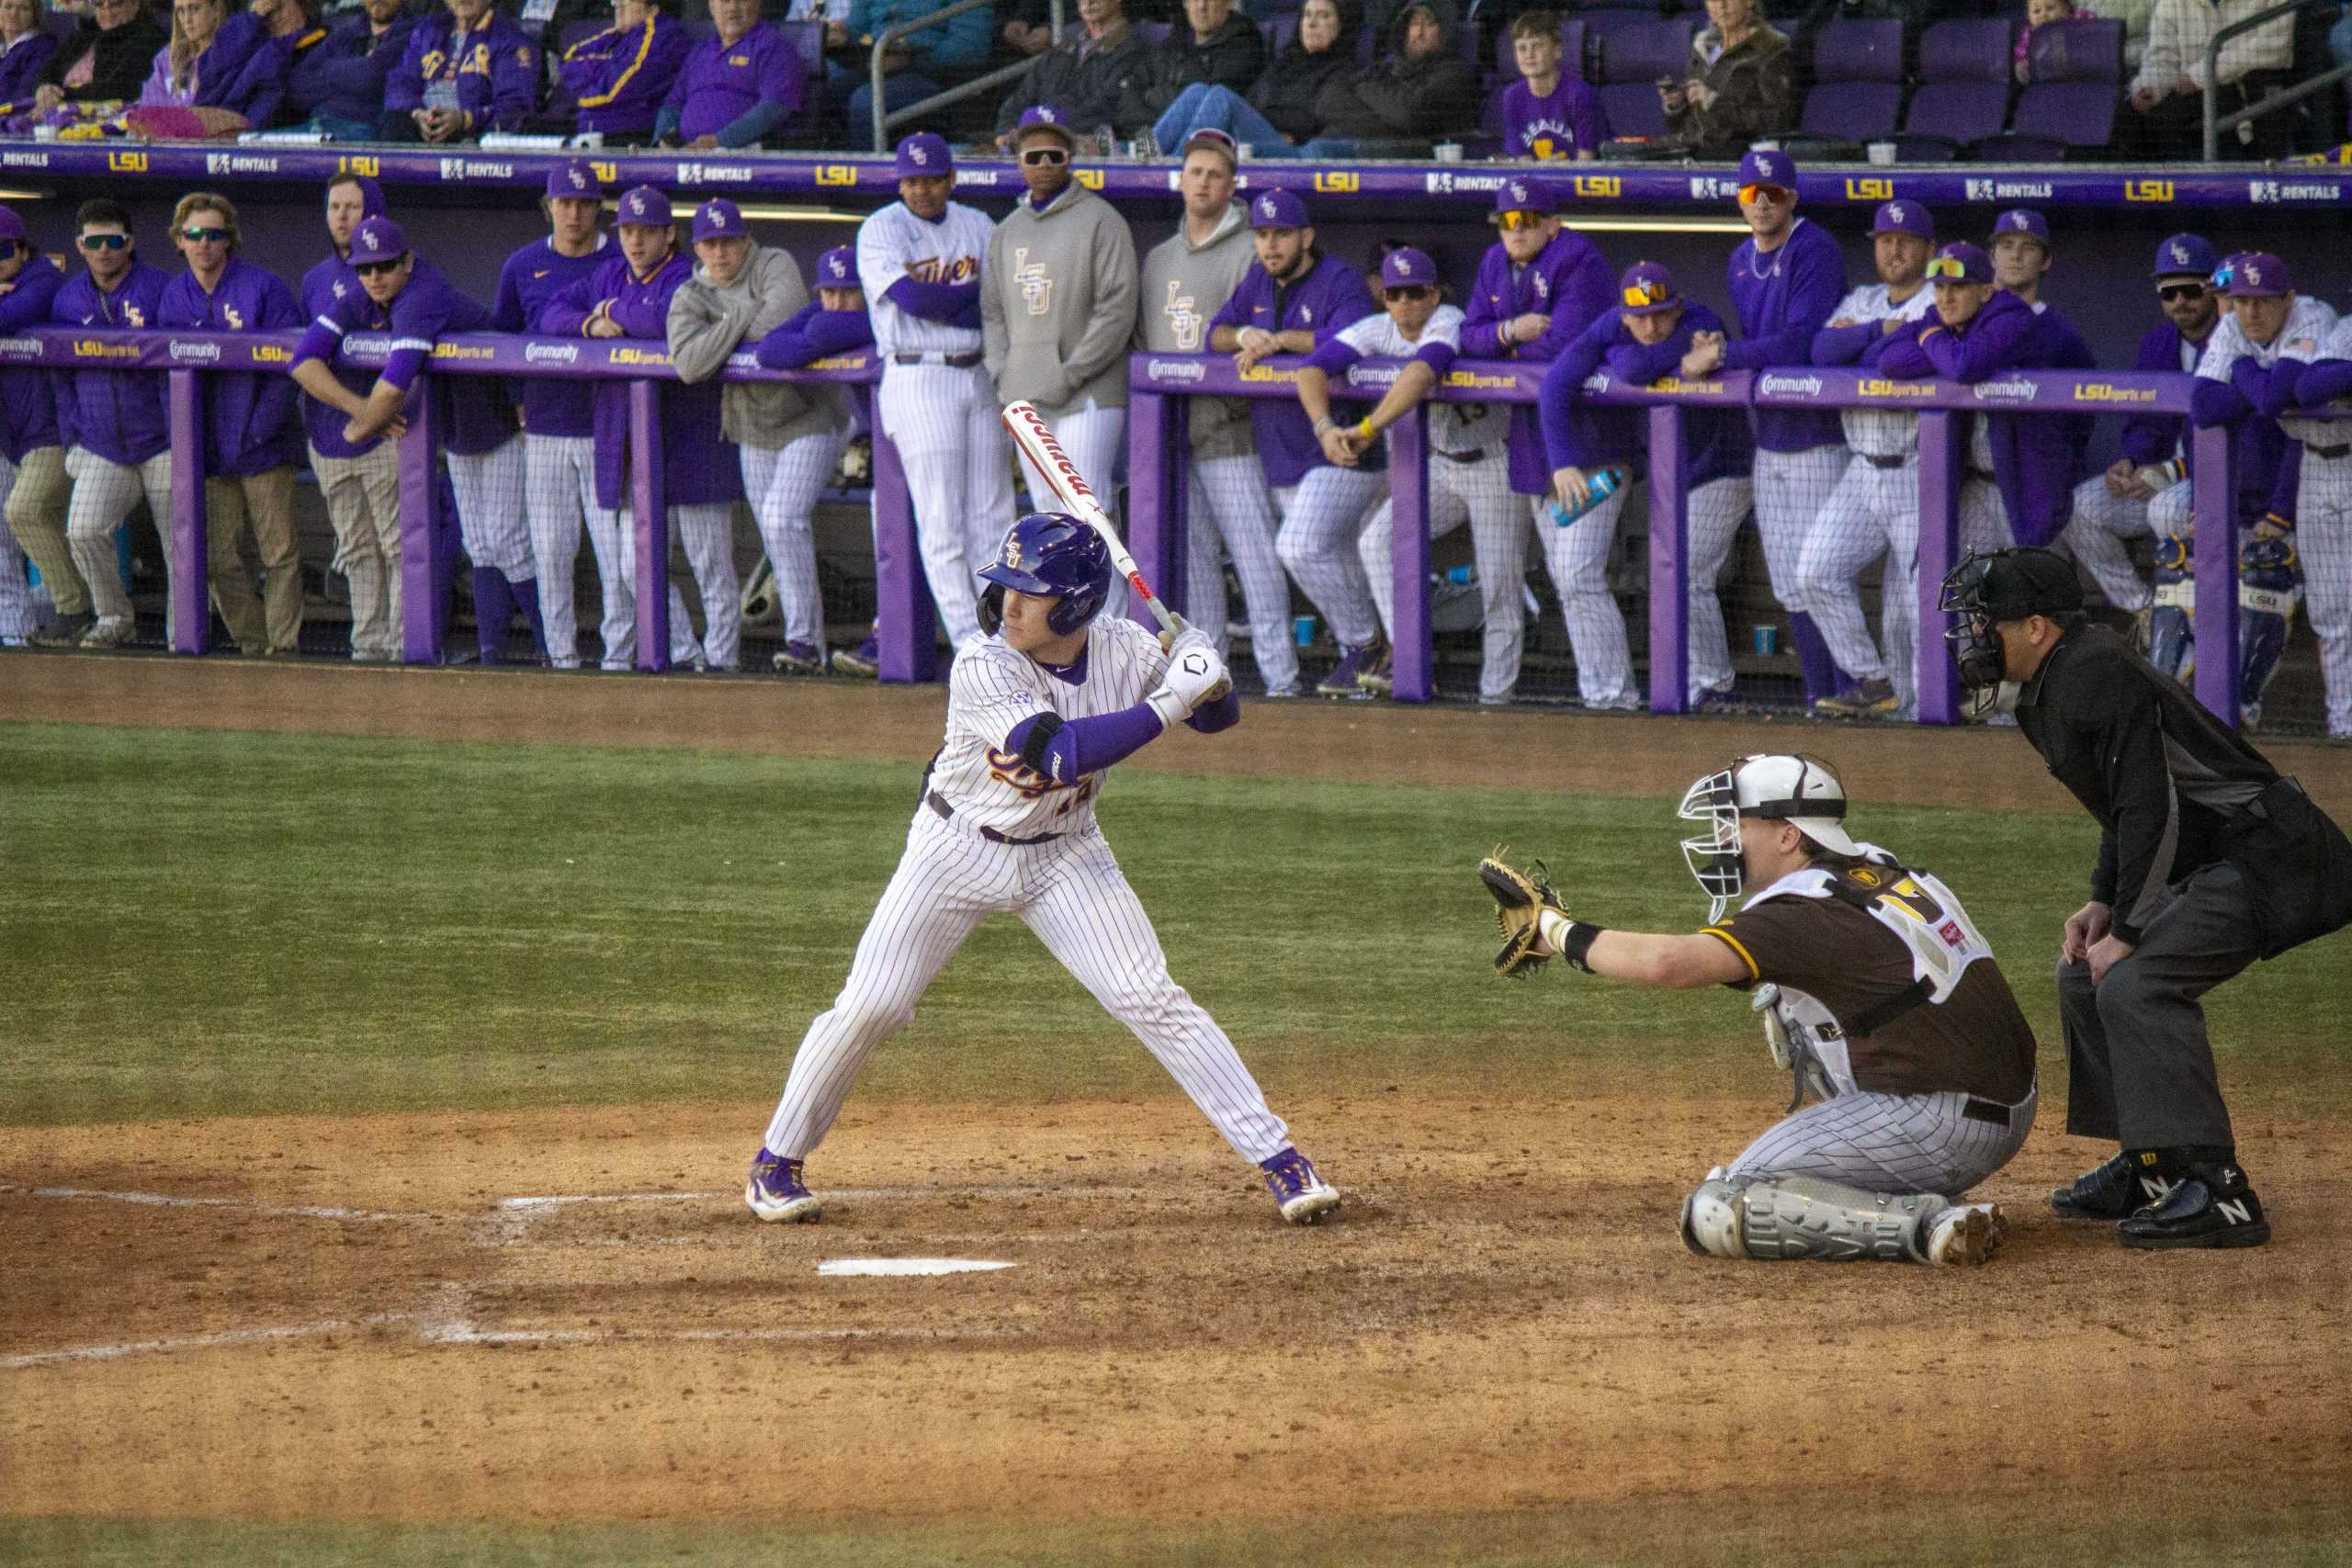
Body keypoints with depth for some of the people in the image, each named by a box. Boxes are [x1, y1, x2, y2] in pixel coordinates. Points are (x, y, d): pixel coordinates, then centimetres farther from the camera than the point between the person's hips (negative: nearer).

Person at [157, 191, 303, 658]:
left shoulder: (263, 288, -6)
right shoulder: (173, 297, 9)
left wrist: (262, 425, -15)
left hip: (263, 446, -5)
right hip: (208, 448, 5)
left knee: (279, 551, -2)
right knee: (218, 557, 4)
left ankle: (284, 643, 2)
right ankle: (252, 643, 14)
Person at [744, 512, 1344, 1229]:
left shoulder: (1124, 650, -13)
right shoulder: (983, 671, -27)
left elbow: (1218, 716, -1)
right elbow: (1058, 753, -39)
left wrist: (1207, 679, -25)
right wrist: (1168, 703, -40)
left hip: (1065, 857, 2)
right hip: (959, 850, -2)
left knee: (1154, 1002, -9)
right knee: (867, 1008, -3)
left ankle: (1278, 1158, -5)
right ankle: (777, 1161, 17)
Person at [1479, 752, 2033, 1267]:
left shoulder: (1808, 917, -14)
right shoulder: (1877, 868, 12)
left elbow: (1669, 964, -26)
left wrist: (1557, 930, -14)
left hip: (1938, 1126, -9)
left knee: (1716, 1214, -9)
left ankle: (1928, 1224, -18)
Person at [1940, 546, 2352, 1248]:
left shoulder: (2097, 675, -20)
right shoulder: (2046, 694, 13)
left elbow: (2150, 809, -24)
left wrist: (2127, 931, -20)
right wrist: (2104, 905, 8)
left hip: (2265, 856, -11)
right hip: (2210, 864, 11)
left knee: (2136, 982, -24)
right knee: (2085, 974, 16)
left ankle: (2215, 1190, -27)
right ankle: (2149, 1168, 22)